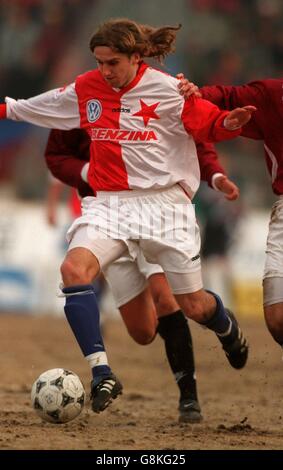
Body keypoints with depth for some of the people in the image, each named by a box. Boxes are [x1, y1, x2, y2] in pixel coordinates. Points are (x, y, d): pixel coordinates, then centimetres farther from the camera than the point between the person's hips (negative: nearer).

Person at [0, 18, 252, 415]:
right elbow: (36, 107, 21)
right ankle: (102, 374, -26)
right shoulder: (86, 89, 4)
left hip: (164, 202, -3)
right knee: (74, 269, -27)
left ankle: (229, 329, 46)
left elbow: (208, 125, -2)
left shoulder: (169, 90, -8)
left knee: (194, 306, 6)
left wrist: (229, 123, -23)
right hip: (110, 203, 3)